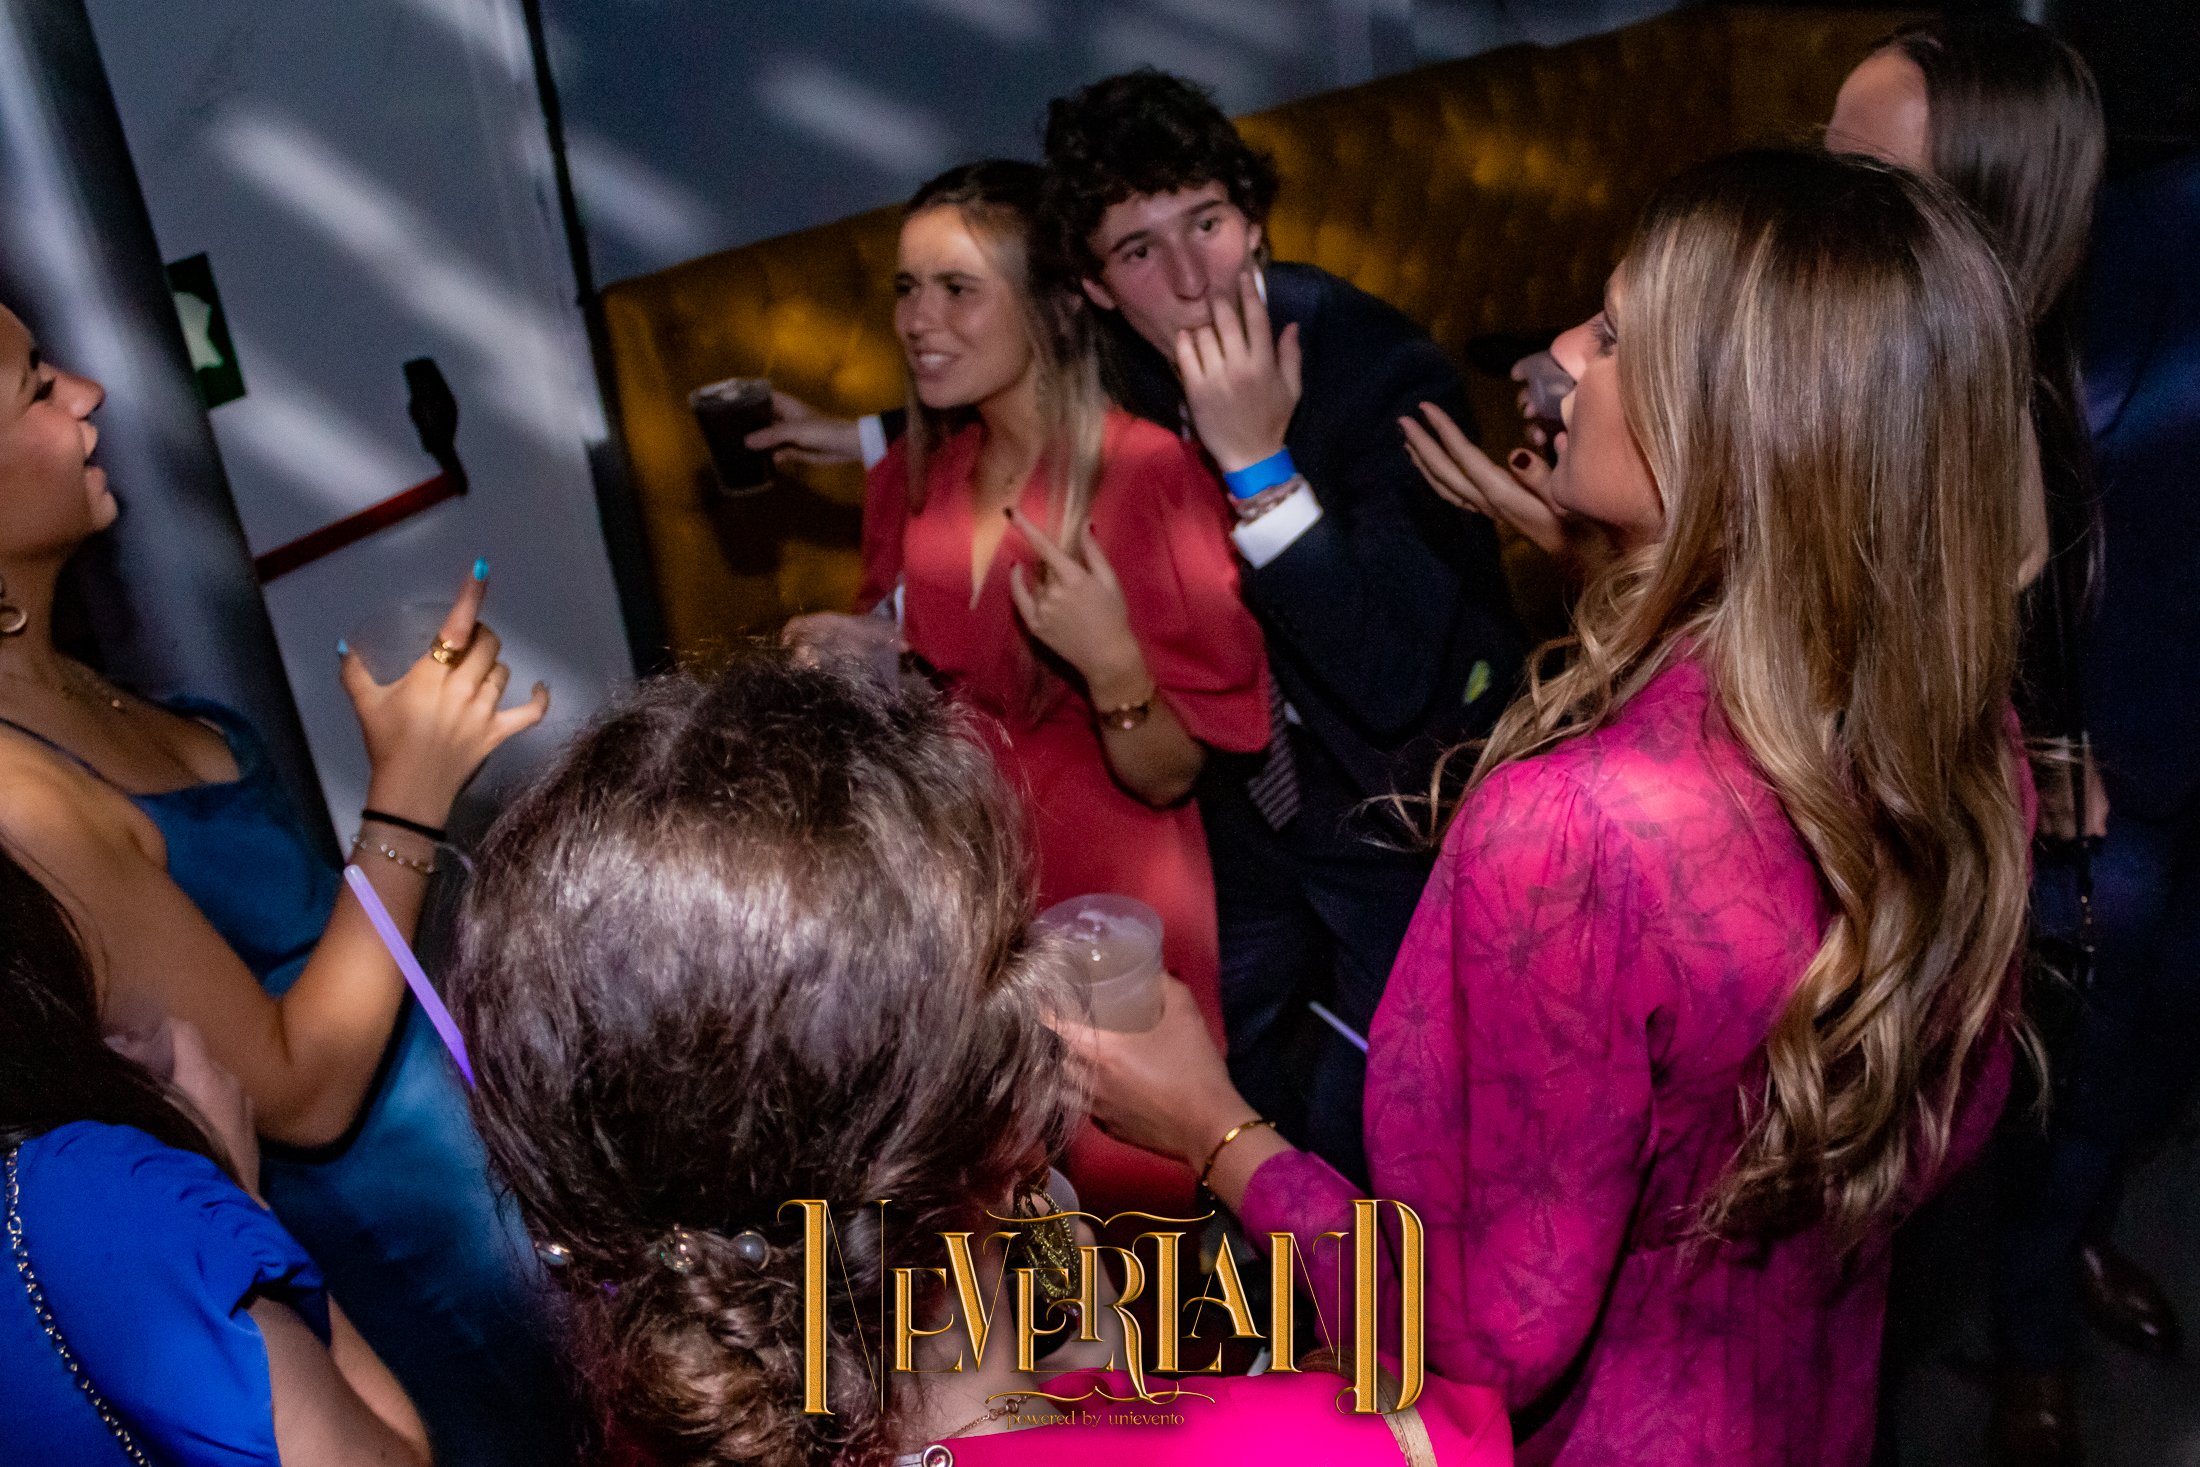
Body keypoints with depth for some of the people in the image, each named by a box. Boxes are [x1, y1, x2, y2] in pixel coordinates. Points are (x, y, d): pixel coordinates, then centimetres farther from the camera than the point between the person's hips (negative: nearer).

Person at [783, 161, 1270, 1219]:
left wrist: (1110, 661, -31)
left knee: (1124, 1201, 9)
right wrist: (862, 656, -3)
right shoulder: (913, 482, 2)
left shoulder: (1145, 473, -15)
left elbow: (1167, 777, -14)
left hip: (1108, 916, -5)